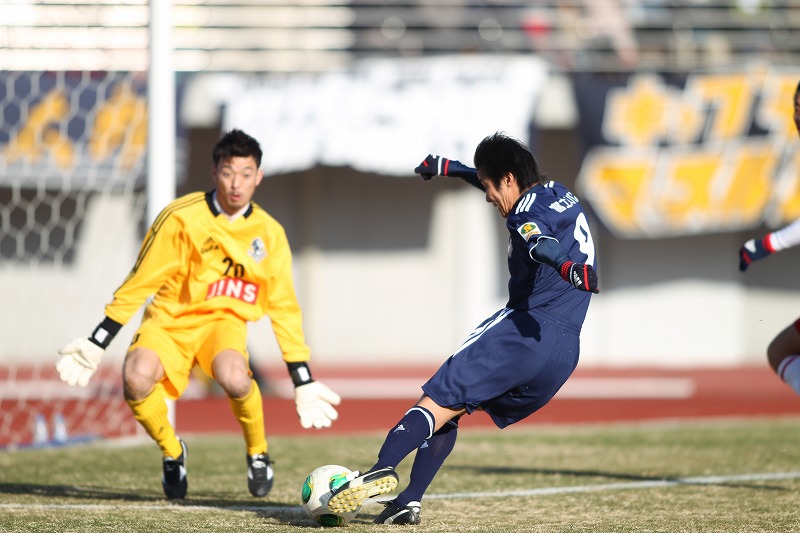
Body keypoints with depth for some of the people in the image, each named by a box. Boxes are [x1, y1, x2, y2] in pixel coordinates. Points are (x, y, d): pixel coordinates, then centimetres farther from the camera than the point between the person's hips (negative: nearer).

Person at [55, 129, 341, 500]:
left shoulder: (269, 233, -2)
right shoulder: (182, 218, -11)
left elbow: (284, 309, 6)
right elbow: (140, 283, -4)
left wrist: (304, 384, 6)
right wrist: (96, 344, -5)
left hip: (224, 321, 1)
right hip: (170, 318, 0)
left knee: (233, 376, -36)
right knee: (136, 378, -32)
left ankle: (257, 453, -3)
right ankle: (172, 452, -1)